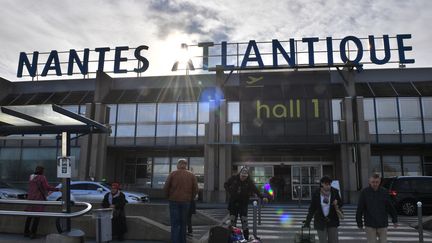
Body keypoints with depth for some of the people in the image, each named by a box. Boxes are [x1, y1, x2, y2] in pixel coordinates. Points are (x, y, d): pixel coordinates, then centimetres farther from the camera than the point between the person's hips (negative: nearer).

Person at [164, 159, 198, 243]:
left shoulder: (173, 174, -1)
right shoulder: (191, 175, 3)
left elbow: (166, 188, -5)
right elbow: (195, 189, 0)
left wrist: (169, 197, 9)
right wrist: (190, 198, 12)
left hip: (174, 201, -2)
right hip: (186, 201, 2)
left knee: (175, 224, 2)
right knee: (183, 224, 15)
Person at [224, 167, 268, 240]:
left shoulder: (249, 182, -7)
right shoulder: (234, 178, -3)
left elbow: (255, 190, -14)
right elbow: (226, 185, 9)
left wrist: (262, 197, -27)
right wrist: (229, 192, -4)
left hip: (243, 203, -1)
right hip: (233, 202, 1)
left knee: (244, 220, -4)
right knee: (232, 219, 3)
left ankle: (246, 236, 7)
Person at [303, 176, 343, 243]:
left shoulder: (335, 192, -6)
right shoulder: (316, 194, -10)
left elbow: (340, 203, 8)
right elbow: (312, 209, -4)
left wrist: (337, 205, -17)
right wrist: (307, 222, -5)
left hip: (332, 221, 2)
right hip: (320, 222, -2)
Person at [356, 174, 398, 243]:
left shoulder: (384, 192, 1)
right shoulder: (364, 192, -5)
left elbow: (390, 207, 9)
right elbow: (359, 209, -3)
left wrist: (394, 220, 11)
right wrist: (359, 222, -3)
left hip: (382, 225, 2)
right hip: (370, 225, -2)